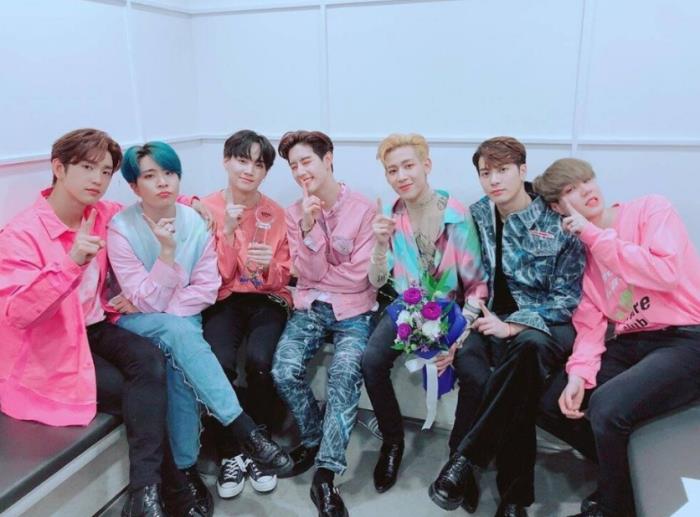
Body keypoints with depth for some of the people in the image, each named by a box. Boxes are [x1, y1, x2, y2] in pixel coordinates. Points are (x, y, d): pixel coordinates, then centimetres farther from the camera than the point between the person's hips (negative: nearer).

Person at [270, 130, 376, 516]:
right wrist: (309, 226, -17)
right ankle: (315, 436, 9)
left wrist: (319, 275, -2)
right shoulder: (295, 213, 5)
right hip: (309, 309, 3)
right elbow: (308, 274, -6)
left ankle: (325, 475, -18)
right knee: (283, 371, -19)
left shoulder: (364, 209, -6)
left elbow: (358, 276, -10)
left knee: (345, 373, -28)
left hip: (352, 312, -3)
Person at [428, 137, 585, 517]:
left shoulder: (558, 221, -4)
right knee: (478, 377, -31)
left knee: (531, 346, -39)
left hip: (545, 323, -2)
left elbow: (567, 298, -6)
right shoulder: (476, 216, 6)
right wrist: (475, 314, -11)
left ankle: (464, 458, -30)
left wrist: (514, 326, -19)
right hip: (494, 320, 3)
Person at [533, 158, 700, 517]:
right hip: (629, 344, 6)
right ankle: (624, 467, 21)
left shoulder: (651, 209, -4)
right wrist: (579, 373, -14)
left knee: (605, 406, -29)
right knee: (552, 407, -2)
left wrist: (595, 236, -16)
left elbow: (666, 273, -22)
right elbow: (590, 322, 3)